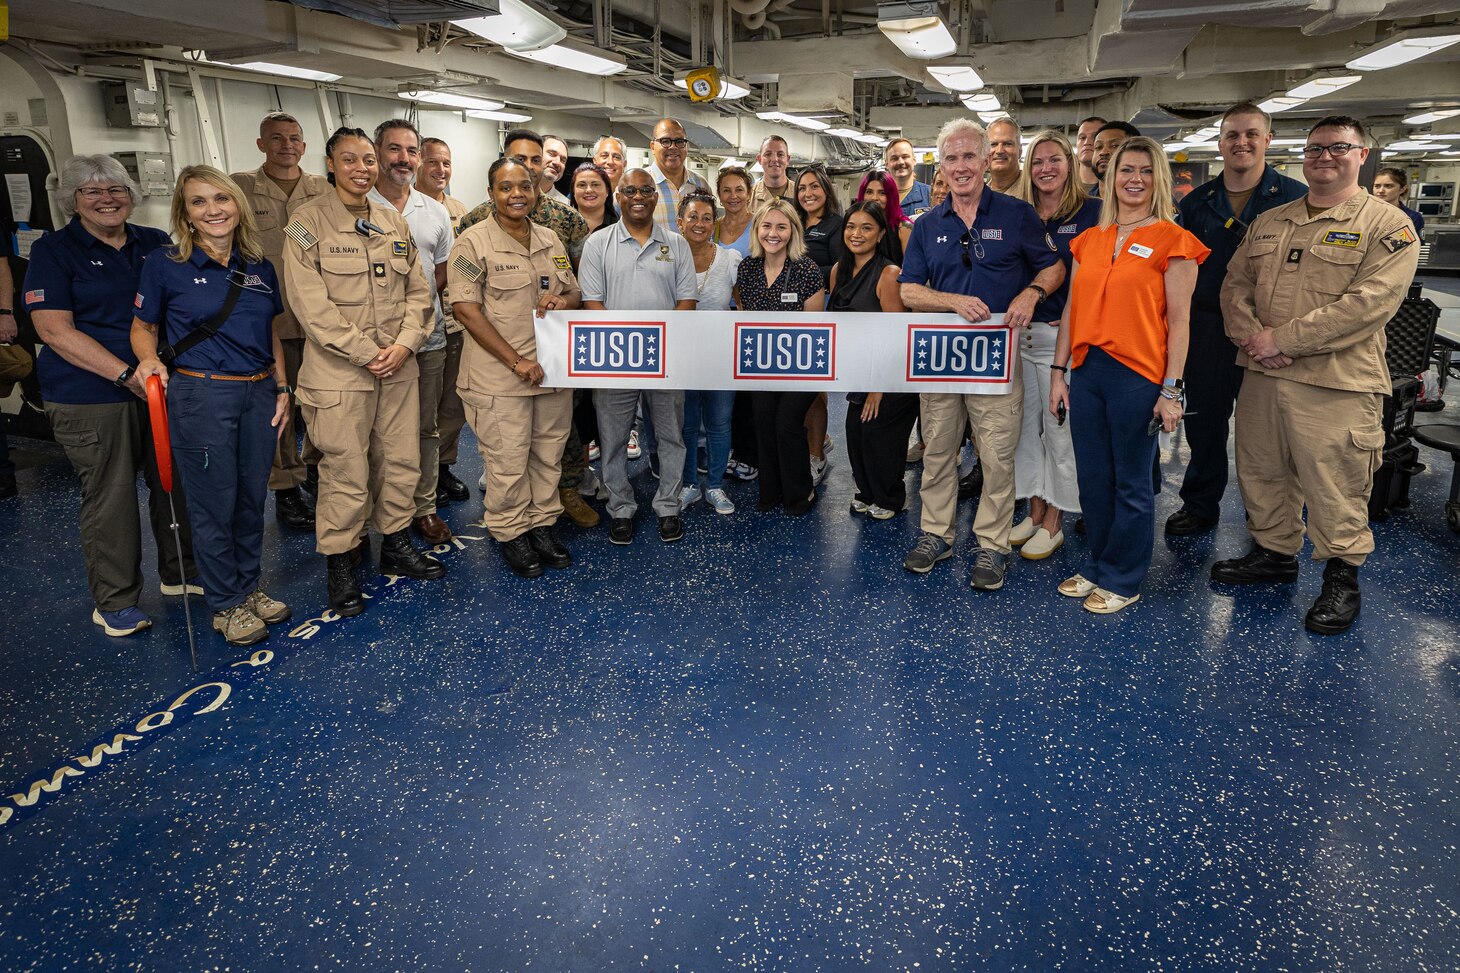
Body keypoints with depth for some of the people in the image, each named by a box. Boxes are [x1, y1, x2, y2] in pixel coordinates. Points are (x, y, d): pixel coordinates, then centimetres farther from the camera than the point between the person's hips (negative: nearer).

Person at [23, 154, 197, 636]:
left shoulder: (157, 244, 11)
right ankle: (115, 600, 13)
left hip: (167, 384, 4)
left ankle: (181, 571, 29)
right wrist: (128, 375, -19)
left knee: (176, 481, 10)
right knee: (109, 494, 0)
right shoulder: (54, 250, -1)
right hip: (91, 396, -4)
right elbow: (54, 329, -9)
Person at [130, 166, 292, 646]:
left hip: (258, 394, 4)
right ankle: (226, 605, 19)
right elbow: (143, 327, 4)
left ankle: (249, 588, 30)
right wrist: (148, 359, -17)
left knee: (252, 498, 13)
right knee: (215, 503, 4)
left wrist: (282, 389, 9)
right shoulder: (165, 266, -4)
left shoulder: (260, 268, 7)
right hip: (200, 395, -4)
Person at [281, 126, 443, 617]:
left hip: (399, 366, 5)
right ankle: (339, 565, 15)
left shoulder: (395, 222, 10)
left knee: (402, 460, 12)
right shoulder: (309, 221, -6)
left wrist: (405, 344, -8)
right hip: (340, 370, -5)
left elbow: (418, 291, 9)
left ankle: (396, 545, 30)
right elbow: (311, 302, -13)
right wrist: (368, 353, -15)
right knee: (346, 471, 0)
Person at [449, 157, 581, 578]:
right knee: (508, 461, 1)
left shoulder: (550, 240, 11)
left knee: (549, 453, 14)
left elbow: (574, 293, 18)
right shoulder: (473, 243, -7)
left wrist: (562, 300, -9)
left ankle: (542, 523, 30)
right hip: (500, 376, -5)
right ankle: (510, 532, 20)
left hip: (553, 369, 6)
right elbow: (466, 310, -12)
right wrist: (516, 362, -16)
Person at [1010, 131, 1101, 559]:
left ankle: (1054, 523, 11)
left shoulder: (1090, 212, -3)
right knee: (1026, 425, 10)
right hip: (1020, 333, 5)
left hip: (1062, 334, -5)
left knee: (1060, 428, 0)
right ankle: (1035, 511, 23)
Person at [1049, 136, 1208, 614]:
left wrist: (1171, 390, -11)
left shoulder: (1172, 242, -4)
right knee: (1092, 480, 14)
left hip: (1138, 376, -5)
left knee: (1132, 485, 6)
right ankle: (1098, 566, 31)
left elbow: (1178, 321, -7)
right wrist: (1058, 371, 8)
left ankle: (1122, 579, 21)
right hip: (1087, 371, 5)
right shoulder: (1089, 241, 11)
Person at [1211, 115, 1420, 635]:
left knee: (1334, 489, 1)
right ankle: (1274, 552, 35)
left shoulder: (1387, 225, -4)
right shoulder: (1268, 223, 14)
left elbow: (1370, 302, -16)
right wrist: (1249, 335, -9)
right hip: (1261, 377, 6)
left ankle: (1342, 576, 19)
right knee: (1261, 474, 16)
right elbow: (1235, 284, 11)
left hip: (1336, 385, -5)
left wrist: (1282, 339, -18)